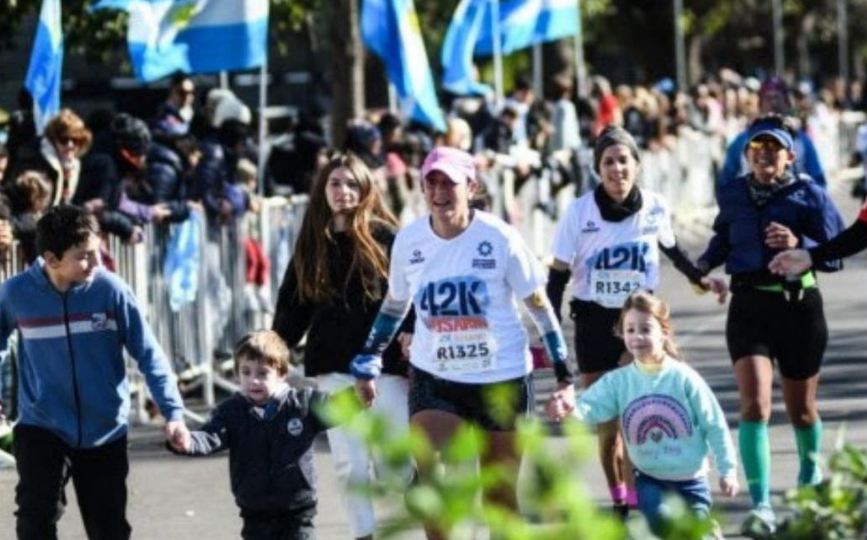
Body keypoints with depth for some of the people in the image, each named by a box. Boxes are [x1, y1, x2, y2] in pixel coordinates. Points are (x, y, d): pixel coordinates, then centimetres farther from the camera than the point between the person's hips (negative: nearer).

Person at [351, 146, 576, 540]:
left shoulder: (499, 238, -12)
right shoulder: (409, 240, -3)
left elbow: (539, 305, -4)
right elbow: (394, 304, 14)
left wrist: (563, 375, -5)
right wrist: (367, 365, 13)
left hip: (502, 379, -2)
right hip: (433, 379, 2)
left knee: (500, 493, 9)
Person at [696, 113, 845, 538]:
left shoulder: (809, 195, -7)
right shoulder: (733, 195, 4)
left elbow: (835, 256, -10)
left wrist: (799, 244, -27)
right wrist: (705, 264, 5)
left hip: (799, 306, -1)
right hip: (748, 307, 1)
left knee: (801, 409, 15)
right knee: (755, 404, -15)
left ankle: (810, 471, 48)